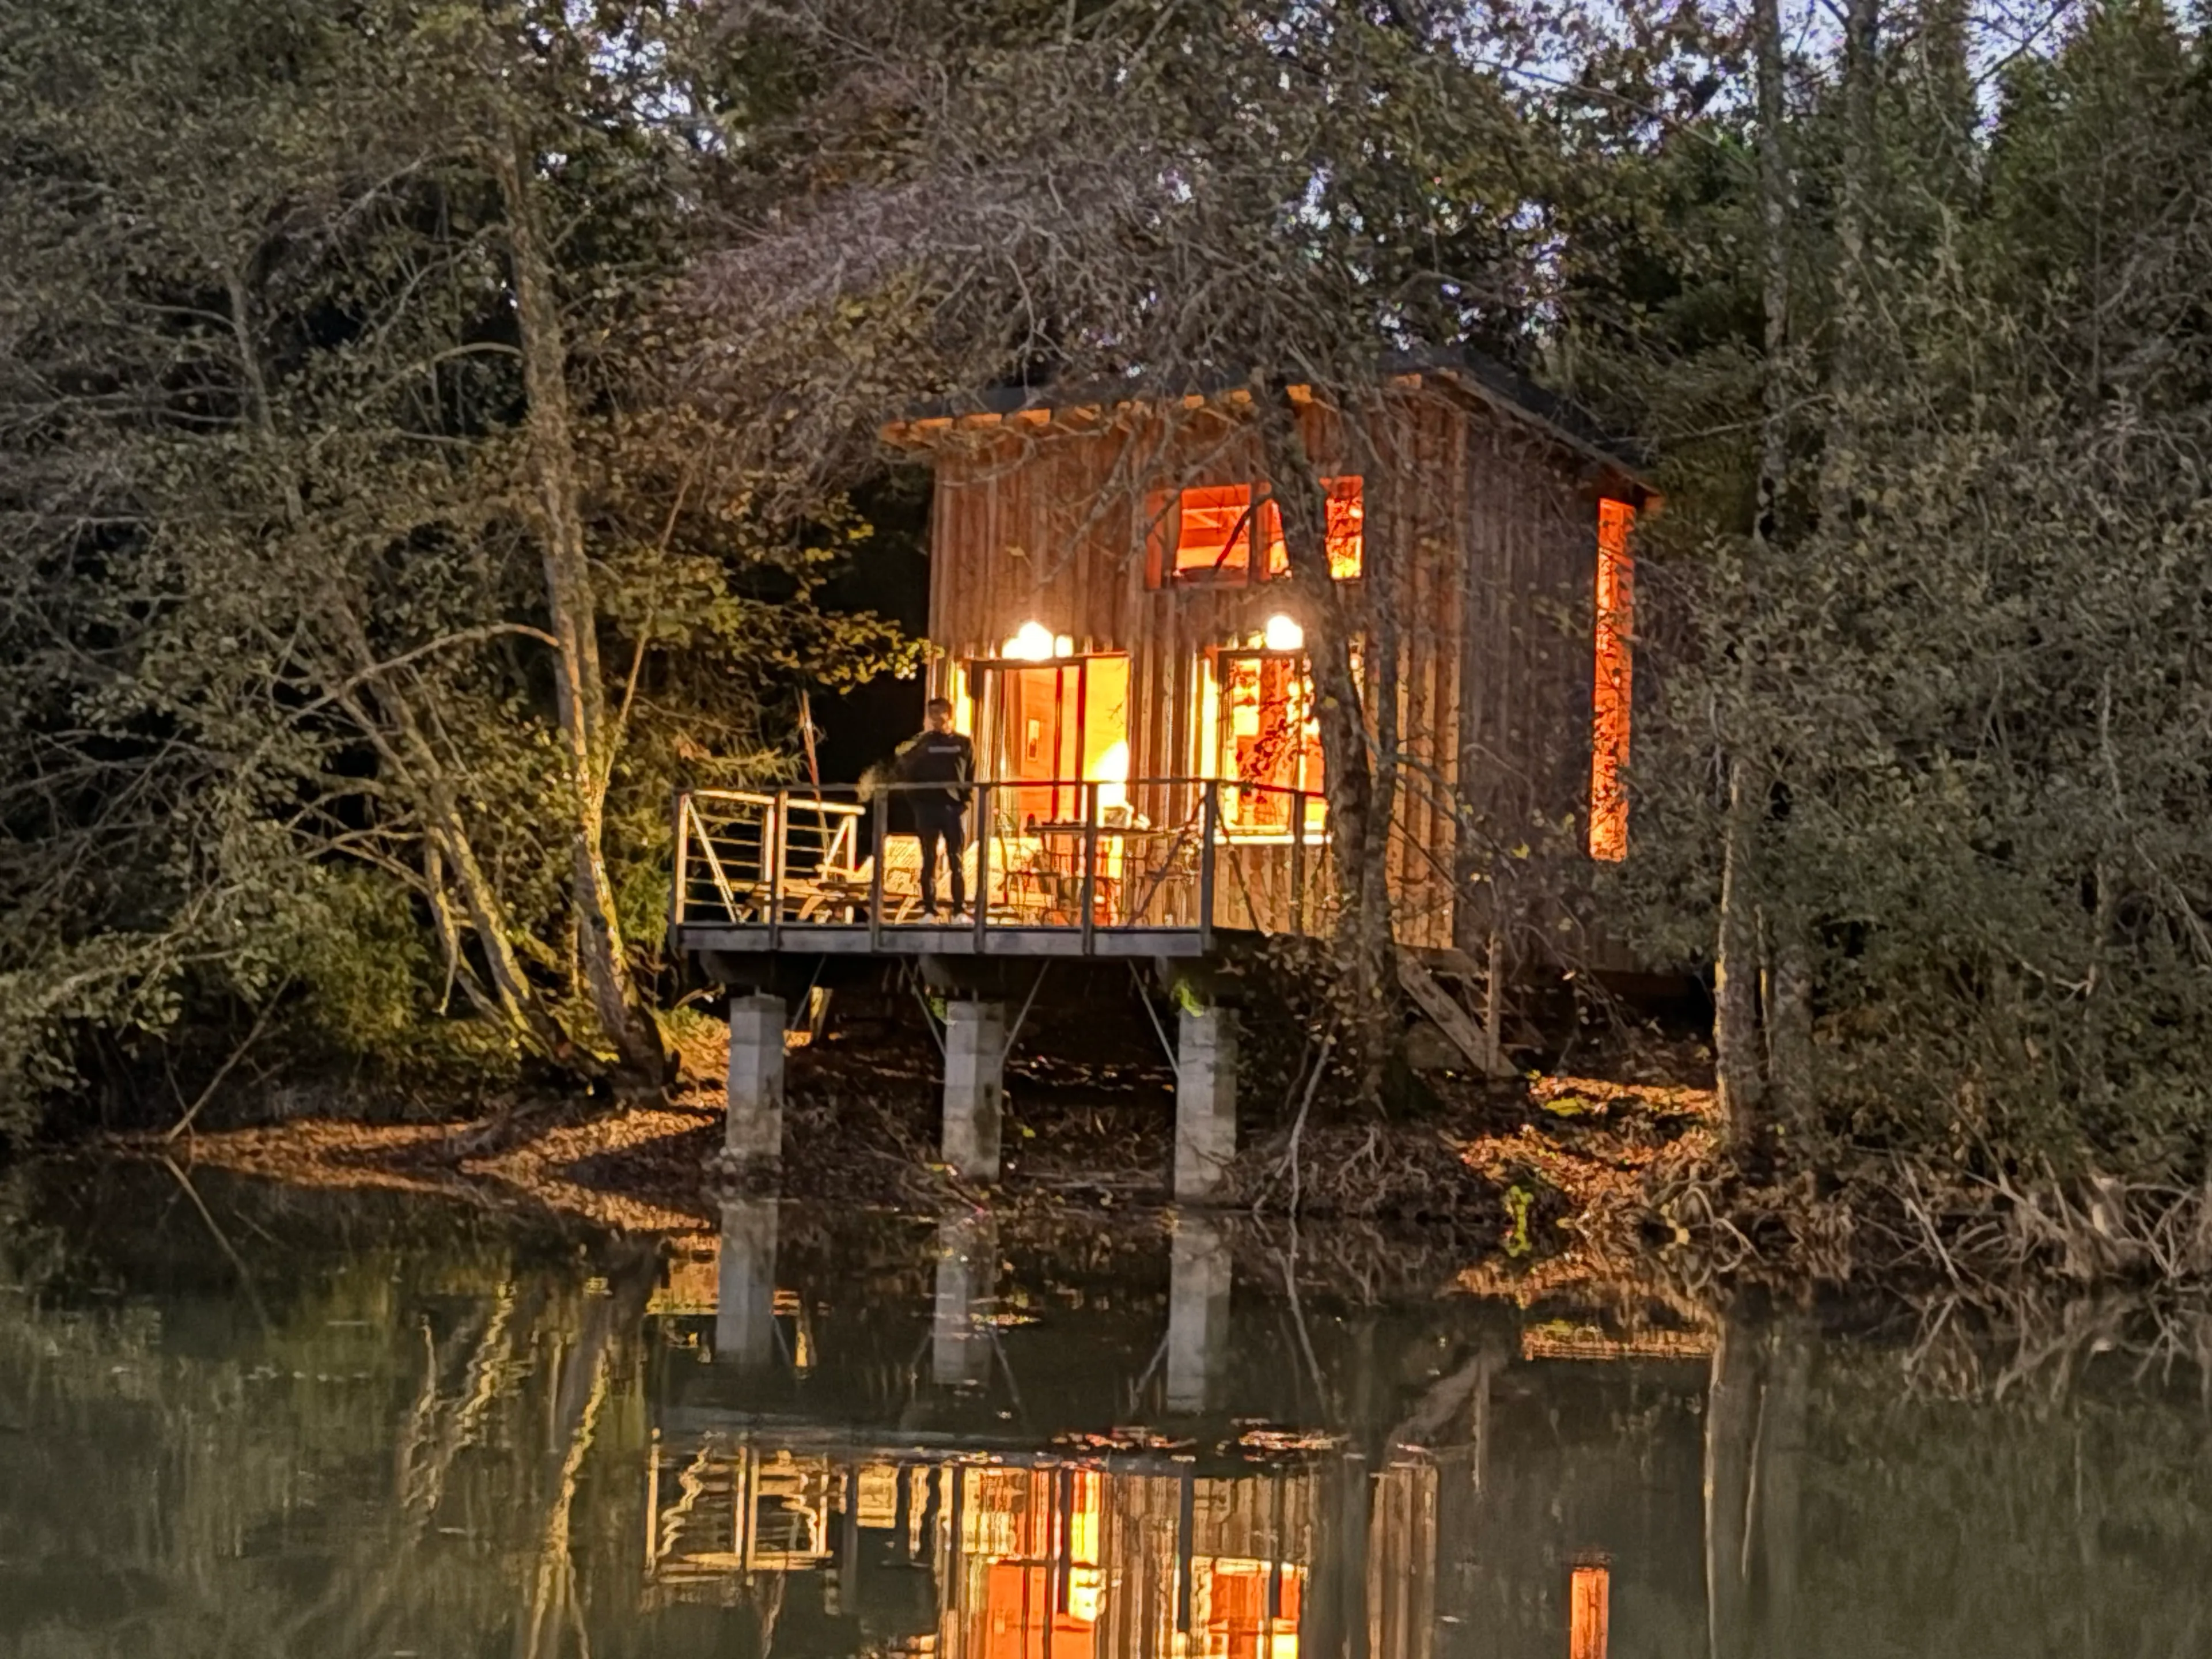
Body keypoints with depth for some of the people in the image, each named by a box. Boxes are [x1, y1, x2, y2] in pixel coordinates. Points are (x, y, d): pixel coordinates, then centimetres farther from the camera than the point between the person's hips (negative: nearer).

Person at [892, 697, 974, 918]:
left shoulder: (963, 744, 7)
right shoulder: (918, 743, 6)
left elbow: (972, 778, 7)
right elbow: (902, 774, 2)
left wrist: (965, 801, -4)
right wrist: (913, 801, -8)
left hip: (953, 808, 0)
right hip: (926, 808, 0)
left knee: (957, 861, -1)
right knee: (929, 860, 2)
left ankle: (960, 909, 0)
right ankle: (929, 909, 4)